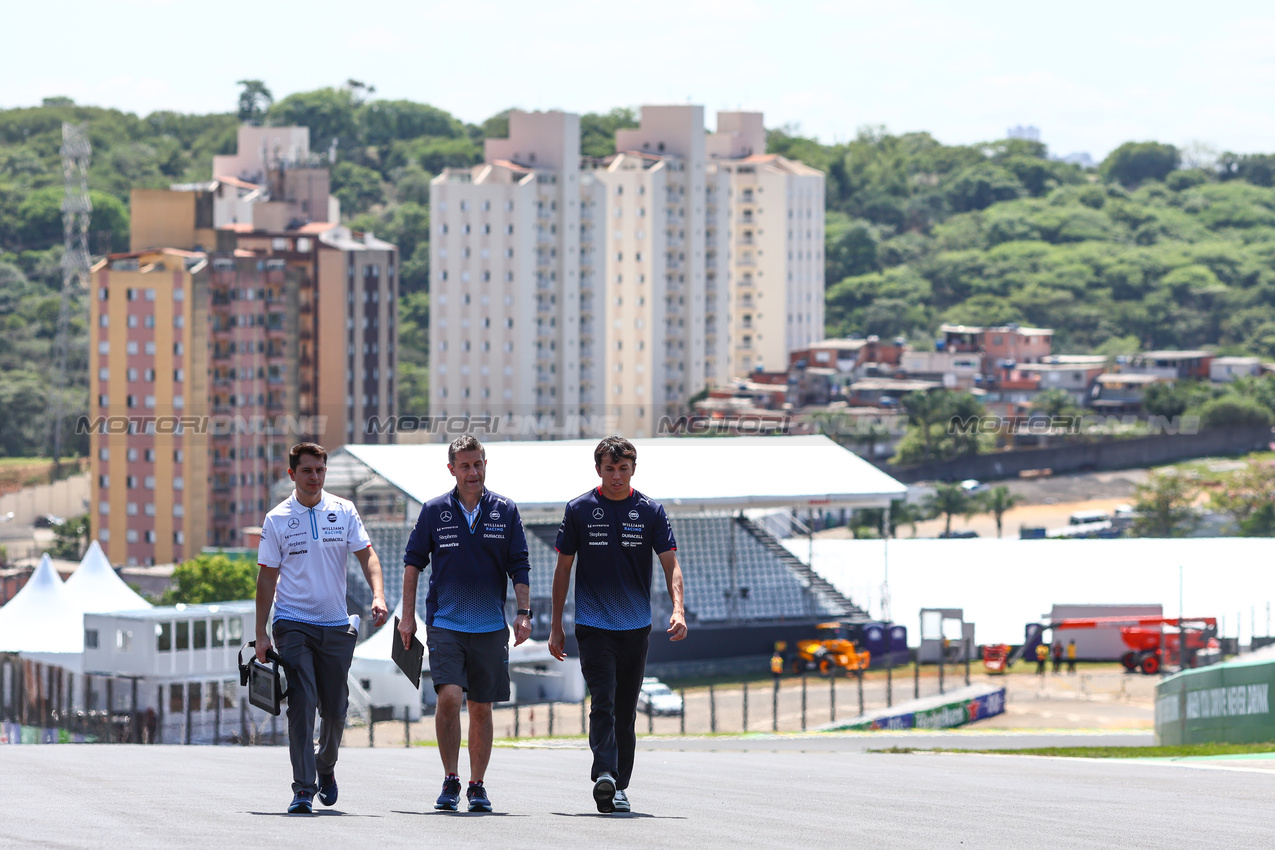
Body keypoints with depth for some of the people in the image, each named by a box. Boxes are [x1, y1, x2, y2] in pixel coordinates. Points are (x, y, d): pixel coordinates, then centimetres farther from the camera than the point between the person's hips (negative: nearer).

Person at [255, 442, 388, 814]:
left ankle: (326, 767, 35)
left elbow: (366, 556, 3)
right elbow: (267, 578, 2)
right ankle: (303, 788, -15)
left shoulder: (343, 511, 5)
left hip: (336, 625, 2)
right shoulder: (277, 520, 0)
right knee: (302, 705, -14)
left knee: (335, 709, 8)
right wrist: (261, 633, -2)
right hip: (293, 625, -2)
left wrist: (378, 595, -16)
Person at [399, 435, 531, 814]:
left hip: (490, 626, 2)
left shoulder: (505, 511, 4)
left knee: (481, 708, 6)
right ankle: (450, 781, -7)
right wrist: (407, 615, 3)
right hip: (445, 623, -2)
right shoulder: (435, 511, 1)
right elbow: (414, 562, 7)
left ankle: (477, 786, 16)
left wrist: (524, 613, -3)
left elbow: (519, 567, 7)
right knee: (449, 697, -17)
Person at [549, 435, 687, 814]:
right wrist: (556, 625, 5)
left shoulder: (650, 511, 3)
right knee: (603, 701, -17)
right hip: (593, 623, -2)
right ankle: (604, 774, -29)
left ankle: (618, 787, 13)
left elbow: (670, 564, -1)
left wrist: (678, 610, -18)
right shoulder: (579, 510, 1)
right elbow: (564, 568, 7)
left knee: (626, 709, 7)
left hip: (636, 626, 2)